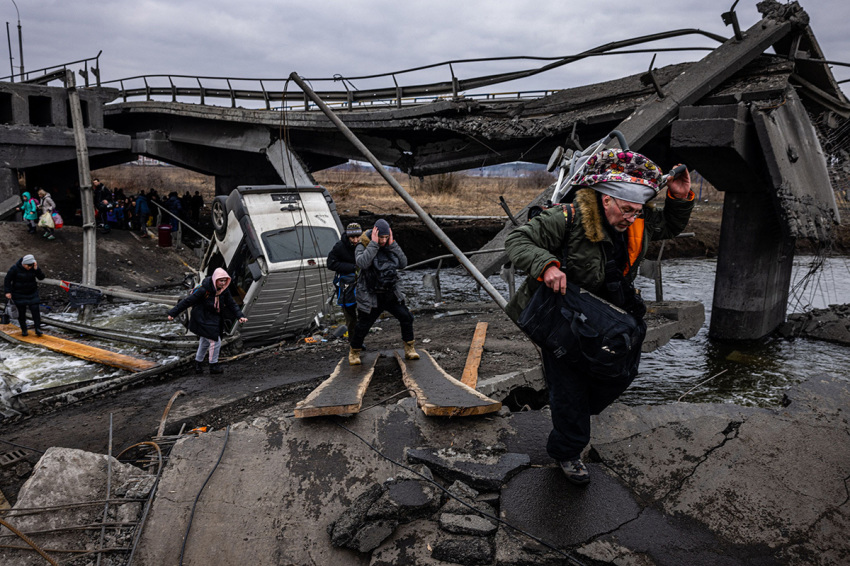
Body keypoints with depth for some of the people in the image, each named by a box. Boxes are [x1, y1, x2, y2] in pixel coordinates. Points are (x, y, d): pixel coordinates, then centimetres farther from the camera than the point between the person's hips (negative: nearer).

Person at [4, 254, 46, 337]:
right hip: (19, 294, -2)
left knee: (35, 309, -8)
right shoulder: (15, 268, -12)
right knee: (21, 312, 3)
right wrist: (7, 292, -11)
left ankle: (38, 329, -6)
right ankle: (23, 330, 14)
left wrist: (37, 269, -24)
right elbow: (7, 280, -5)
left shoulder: (34, 268, -5)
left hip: (32, 293, 2)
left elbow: (41, 277, -9)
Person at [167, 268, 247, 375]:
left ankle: (198, 362, 39)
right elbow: (187, 301, -19)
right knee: (215, 341, -9)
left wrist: (240, 316, -15)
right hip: (202, 321, -7)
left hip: (214, 321, 7)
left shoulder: (224, 291, -5)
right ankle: (213, 366, 8)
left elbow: (232, 304, 0)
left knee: (205, 342, 21)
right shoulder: (204, 290, -25)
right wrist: (173, 313, -16)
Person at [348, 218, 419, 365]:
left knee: (406, 317, -1)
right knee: (362, 326, 0)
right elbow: (362, 263, -31)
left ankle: (409, 349, 14)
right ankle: (354, 352, 24)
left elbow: (403, 264, -6)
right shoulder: (363, 247, -11)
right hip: (370, 297, -5)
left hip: (391, 294, 5)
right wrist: (374, 243, -29)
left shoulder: (390, 247, 4)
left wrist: (392, 245, -14)